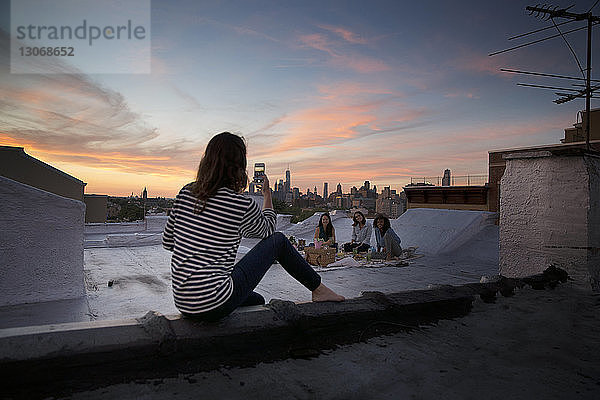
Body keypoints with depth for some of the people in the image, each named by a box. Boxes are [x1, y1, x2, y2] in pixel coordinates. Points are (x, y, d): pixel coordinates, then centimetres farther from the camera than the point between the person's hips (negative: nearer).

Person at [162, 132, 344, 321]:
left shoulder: (186, 192, 2)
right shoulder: (244, 205, -13)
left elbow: (167, 242, 11)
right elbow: (267, 229, 11)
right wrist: (267, 194, 27)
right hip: (215, 305, -6)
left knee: (256, 300, 32)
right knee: (278, 241, 8)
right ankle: (318, 289, 24)